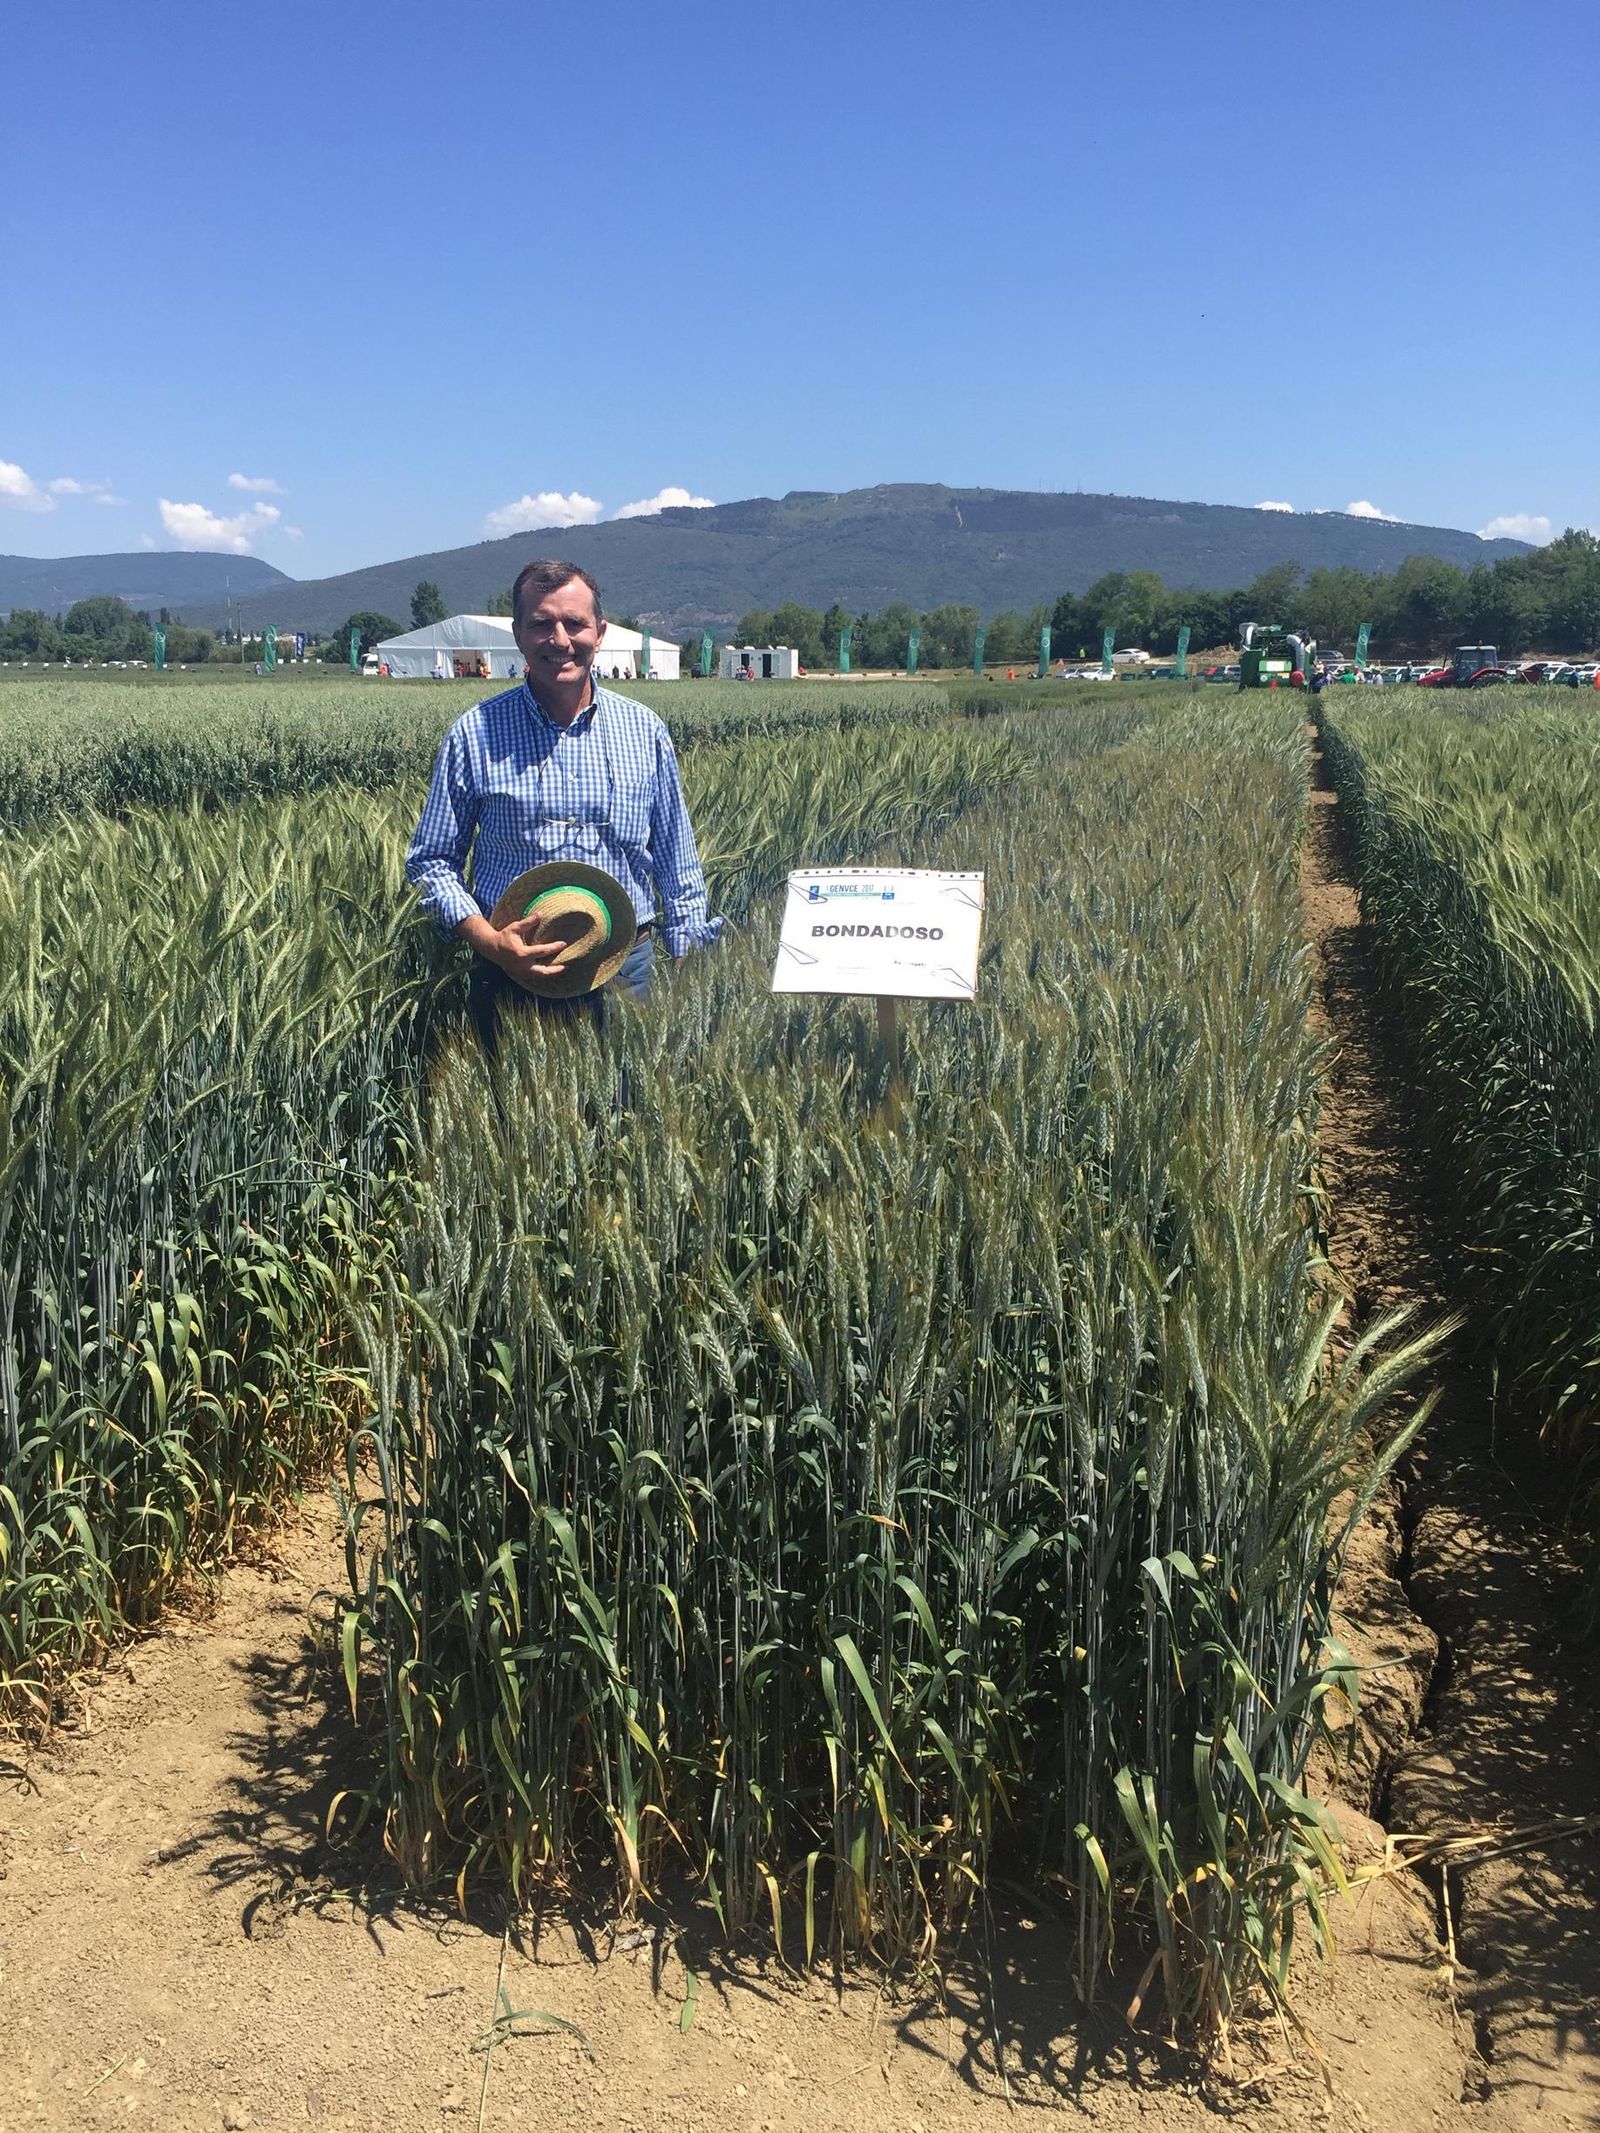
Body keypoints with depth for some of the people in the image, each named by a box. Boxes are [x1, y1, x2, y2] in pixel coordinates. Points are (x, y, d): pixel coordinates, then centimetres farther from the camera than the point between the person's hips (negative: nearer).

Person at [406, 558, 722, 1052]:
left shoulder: (645, 732, 5)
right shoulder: (475, 734, -1)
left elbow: (677, 864, 11)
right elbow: (431, 860, 3)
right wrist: (488, 940, -13)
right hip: (512, 970, -1)